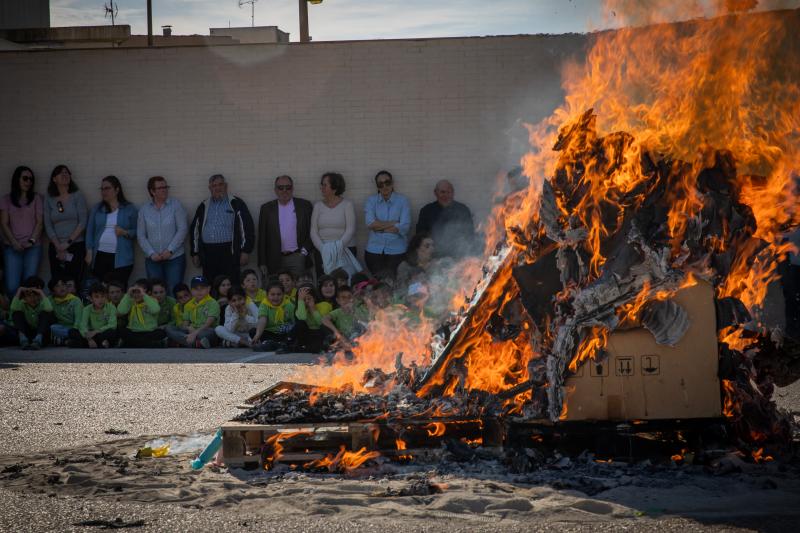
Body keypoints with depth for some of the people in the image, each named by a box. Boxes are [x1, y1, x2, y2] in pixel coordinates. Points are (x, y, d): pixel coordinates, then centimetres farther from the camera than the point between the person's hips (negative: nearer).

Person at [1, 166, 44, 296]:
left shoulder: (36, 198, 10)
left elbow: (39, 222, 5)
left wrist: (32, 241, -9)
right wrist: (14, 242, -9)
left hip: (33, 247, 0)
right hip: (12, 247, 0)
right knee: (12, 286, -11)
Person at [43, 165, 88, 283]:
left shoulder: (77, 196, 3)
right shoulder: (49, 200, 9)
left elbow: (82, 222, -4)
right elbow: (48, 226, 4)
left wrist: (68, 242, -9)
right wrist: (58, 247, -7)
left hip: (76, 246, -2)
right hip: (56, 247, 2)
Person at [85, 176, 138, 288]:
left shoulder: (130, 209, 6)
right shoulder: (97, 209, 15)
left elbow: (137, 232, 5)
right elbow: (90, 231, 13)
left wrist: (125, 232, -14)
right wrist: (89, 252, 4)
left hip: (121, 260, -3)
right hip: (100, 257, 3)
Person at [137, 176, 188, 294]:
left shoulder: (176, 205, 1)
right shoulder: (144, 209, 7)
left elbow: (182, 229, -5)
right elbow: (141, 235, 5)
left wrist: (170, 250, -12)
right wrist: (151, 253, -8)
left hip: (175, 257, -2)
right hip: (153, 260, 2)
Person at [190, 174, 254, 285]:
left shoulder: (236, 204, 4)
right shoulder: (204, 206, 16)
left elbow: (247, 226, -2)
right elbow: (195, 229, 18)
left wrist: (245, 251, -8)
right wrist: (195, 253, 13)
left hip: (229, 252, -4)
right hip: (208, 254, 4)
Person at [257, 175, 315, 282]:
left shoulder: (304, 206, 7)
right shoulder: (266, 209, 9)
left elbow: (312, 232, 8)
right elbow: (262, 238, 7)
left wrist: (305, 250, -4)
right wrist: (262, 263, 2)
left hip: (298, 257, -1)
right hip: (275, 260, 1)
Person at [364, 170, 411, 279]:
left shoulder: (402, 201, 1)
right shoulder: (371, 201, 6)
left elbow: (404, 228, -10)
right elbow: (370, 223, -10)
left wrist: (379, 226, -7)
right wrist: (394, 223, -10)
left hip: (397, 250, -1)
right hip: (374, 250, 2)